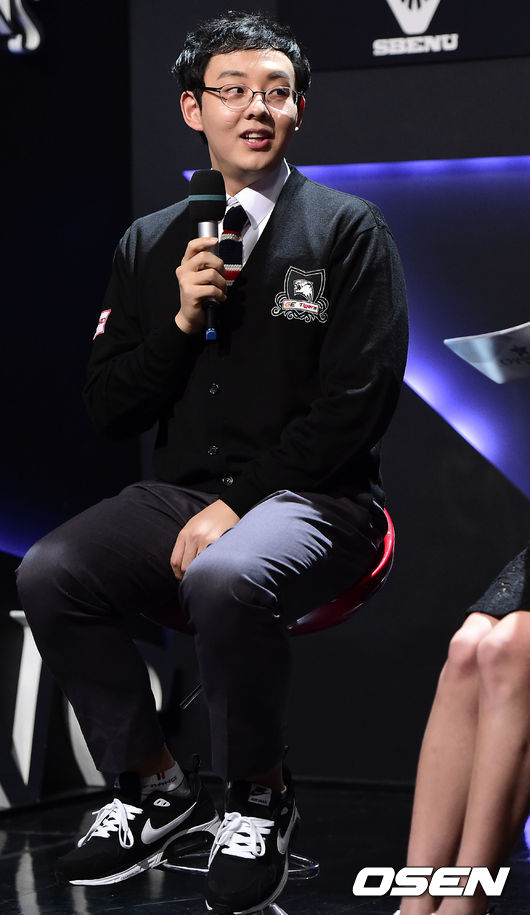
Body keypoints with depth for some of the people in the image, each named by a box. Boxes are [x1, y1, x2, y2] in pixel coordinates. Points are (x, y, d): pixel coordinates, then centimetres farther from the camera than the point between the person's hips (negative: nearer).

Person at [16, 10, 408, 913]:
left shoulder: (349, 230, 0)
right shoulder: (150, 244, 13)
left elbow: (357, 402, -8)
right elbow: (111, 408, 10)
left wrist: (239, 504, -15)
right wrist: (183, 321, -7)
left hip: (311, 497, -4)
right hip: (179, 490, 5)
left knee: (222, 578, -37)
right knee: (47, 575, -22)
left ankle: (259, 796, -11)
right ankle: (156, 786, -4)